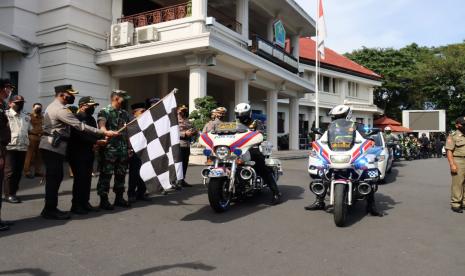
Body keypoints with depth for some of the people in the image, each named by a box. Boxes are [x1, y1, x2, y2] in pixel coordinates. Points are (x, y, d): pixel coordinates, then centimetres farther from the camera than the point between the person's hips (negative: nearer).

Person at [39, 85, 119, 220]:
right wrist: (103, 133, -22)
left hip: (50, 146, 11)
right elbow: (80, 126, -22)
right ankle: (50, 210, 1)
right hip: (54, 146, -11)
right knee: (54, 178, -5)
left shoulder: (53, 106, 18)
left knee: (54, 177, 12)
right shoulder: (60, 109, -16)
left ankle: (50, 208, 18)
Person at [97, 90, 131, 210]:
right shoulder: (104, 112, -4)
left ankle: (119, 198, 23)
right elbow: (102, 126, -21)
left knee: (121, 174, 12)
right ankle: (103, 199, 7)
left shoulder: (125, 113, 16)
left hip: (123, 149, 7)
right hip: (109, 148, -7)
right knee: (106, 174, -2)